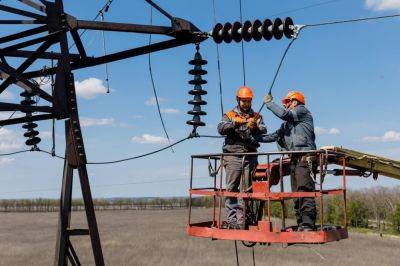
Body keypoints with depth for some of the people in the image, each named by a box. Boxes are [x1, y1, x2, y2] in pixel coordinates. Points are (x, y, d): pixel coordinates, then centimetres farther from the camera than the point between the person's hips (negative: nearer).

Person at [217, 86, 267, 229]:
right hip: (233, 157, -2)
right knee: (232, 188, -4)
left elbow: (263, 131, 0)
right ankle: (231, 218, 0)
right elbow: (221, 129, -6)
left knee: (245, 190, 1)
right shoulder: (229, 115, 12)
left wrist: (255, 127, -21)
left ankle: (241, 220, 3)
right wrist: (235, 122, -22)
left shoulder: (256, 117, 17)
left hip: (250, 157, 2)